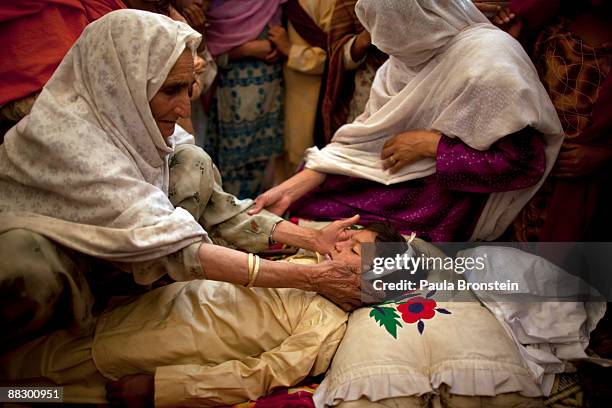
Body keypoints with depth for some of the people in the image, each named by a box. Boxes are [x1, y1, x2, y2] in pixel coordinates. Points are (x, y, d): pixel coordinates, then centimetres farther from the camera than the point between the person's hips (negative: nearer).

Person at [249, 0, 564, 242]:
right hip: (402, 175, 7)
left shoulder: (490, 63, -26)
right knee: (299, 204, 1)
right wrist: (292, 188, -10)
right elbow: (371, 132, -4)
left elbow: (525, 164, -23)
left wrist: (430, 144, -20)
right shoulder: (411, 49, -4)